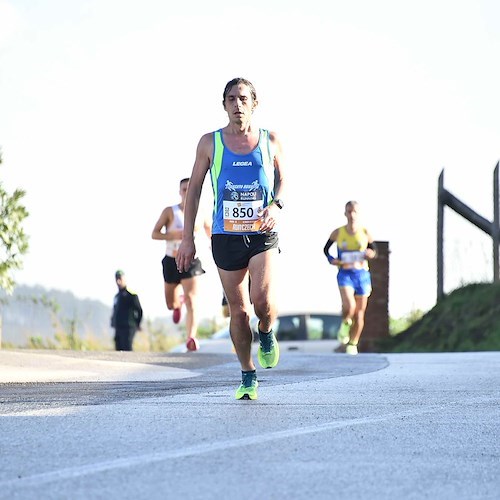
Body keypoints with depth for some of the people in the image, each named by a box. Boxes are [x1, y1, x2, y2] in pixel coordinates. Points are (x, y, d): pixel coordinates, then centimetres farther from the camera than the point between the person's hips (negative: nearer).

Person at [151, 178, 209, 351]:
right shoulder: (170, 211, -3)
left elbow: (210, 232, 18)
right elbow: (154, 234, -5)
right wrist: (173, 235, -22)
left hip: (191, 261, -1)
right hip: (171, 261, 1)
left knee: (191, 299, -19)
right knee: (170, 304, 14)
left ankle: (191, 338, -29)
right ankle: (179, 303, 53)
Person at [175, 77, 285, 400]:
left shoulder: (270, 141, 4)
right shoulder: (210, 143, 2)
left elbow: (282, 179, 16)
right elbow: (195, 188, 7)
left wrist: (276, 205, -7)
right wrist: (188, 237, 3)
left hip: (262, 233, -1)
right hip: (226, 236, 1)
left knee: (263, 300, -20)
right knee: (238, 311, 3)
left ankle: (267, 335, 15)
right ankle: (248, 377, 19)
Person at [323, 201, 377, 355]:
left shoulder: (365, 233, 2)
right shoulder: (338, 233, 0)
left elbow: (374, 250, 13)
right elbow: (326, 249, 14)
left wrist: (371, 254, -10)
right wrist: (331, 260, -5)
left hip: (362, 274, 2)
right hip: (345, 274, -2)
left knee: (359, 313, 7)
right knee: (349, 306, -24)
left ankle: (353, 344, 22)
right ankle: (345, 325, 9)